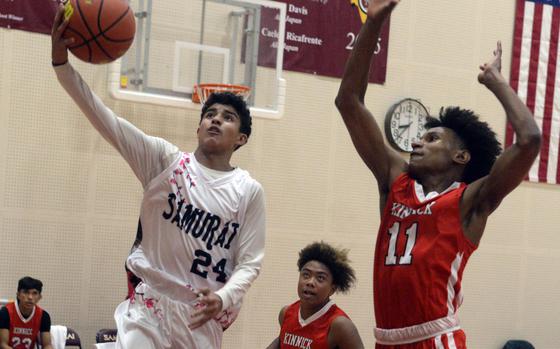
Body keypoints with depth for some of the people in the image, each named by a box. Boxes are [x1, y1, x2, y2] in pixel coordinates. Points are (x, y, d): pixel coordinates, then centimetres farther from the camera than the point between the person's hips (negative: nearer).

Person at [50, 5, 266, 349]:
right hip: (151, 304, -1)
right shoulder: (165, 159, -2)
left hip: (204, 316, 1)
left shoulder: (250, 191, -1)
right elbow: (106, 121, -12)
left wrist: (224, 298, -21)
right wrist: (62, 62, -24)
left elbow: (250, 262, 0)